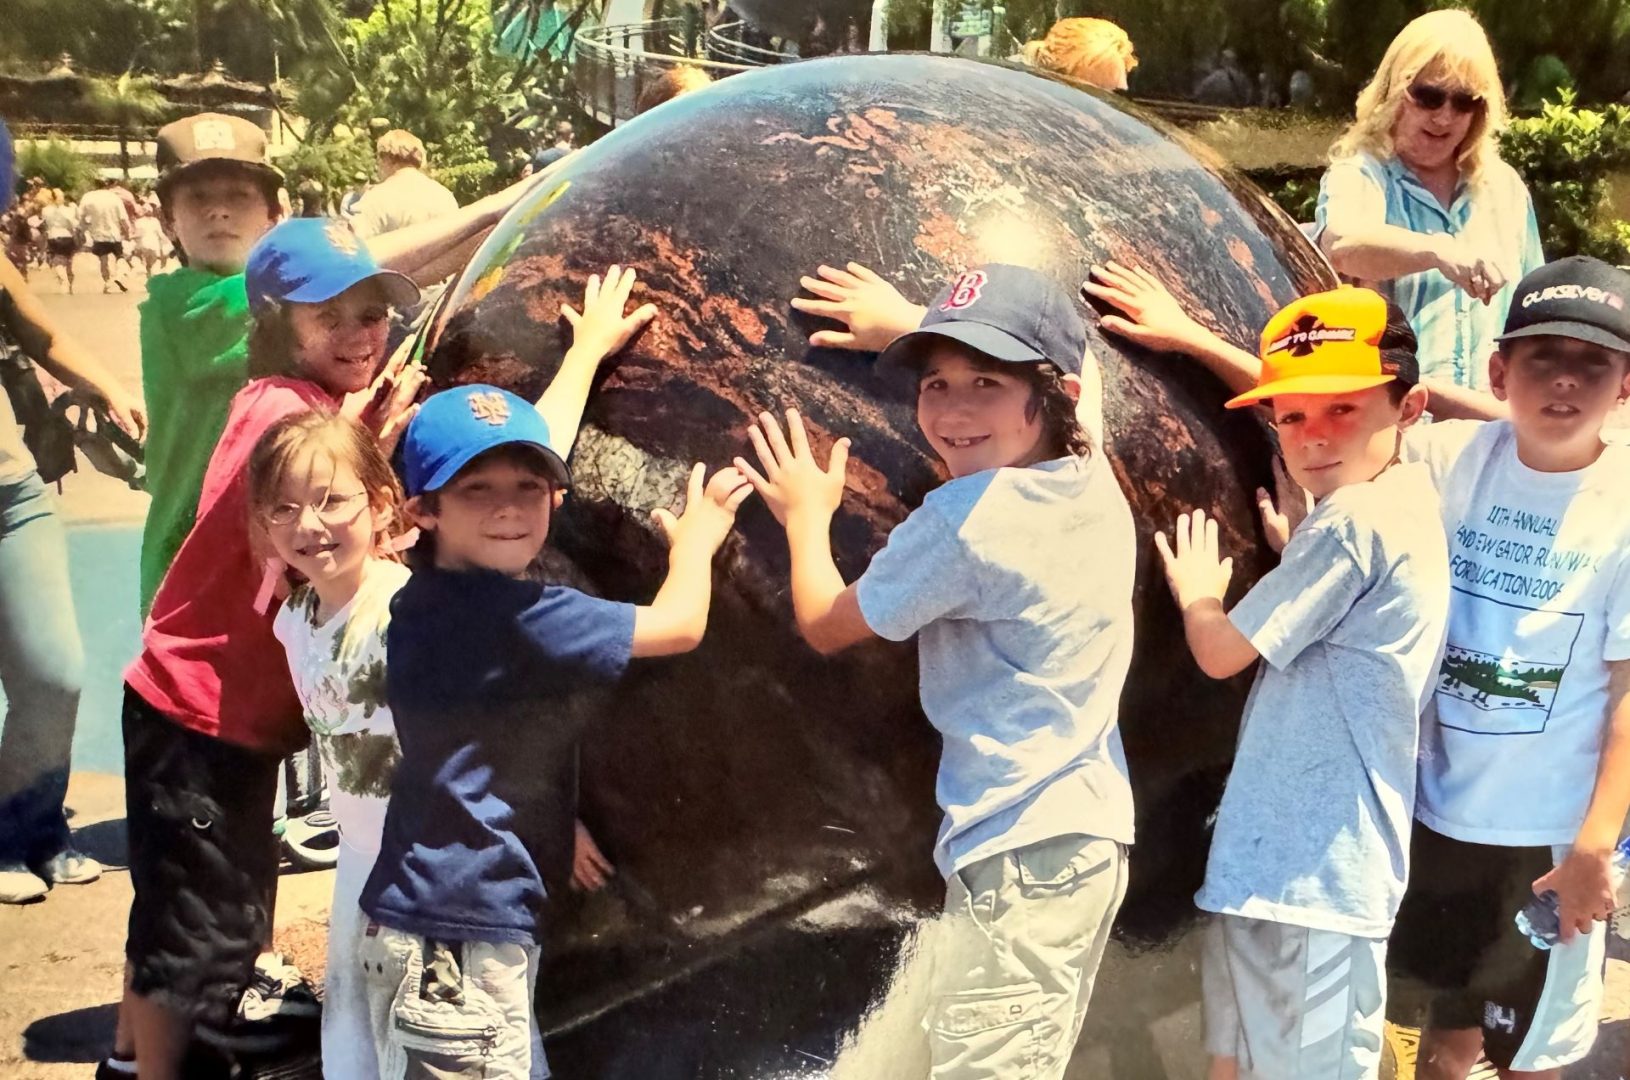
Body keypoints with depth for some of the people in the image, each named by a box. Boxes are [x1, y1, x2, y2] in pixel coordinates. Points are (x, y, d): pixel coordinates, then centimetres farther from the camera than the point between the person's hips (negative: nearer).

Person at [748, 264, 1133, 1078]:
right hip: (1090, 830, 9)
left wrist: (806, 517, 14)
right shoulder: (1092, 480, 5)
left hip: (1019, 851, -9)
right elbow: (1067, 352, 29)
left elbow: (824, 626, -3)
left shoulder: (960, 520, -18)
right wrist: (909, 328, 35)